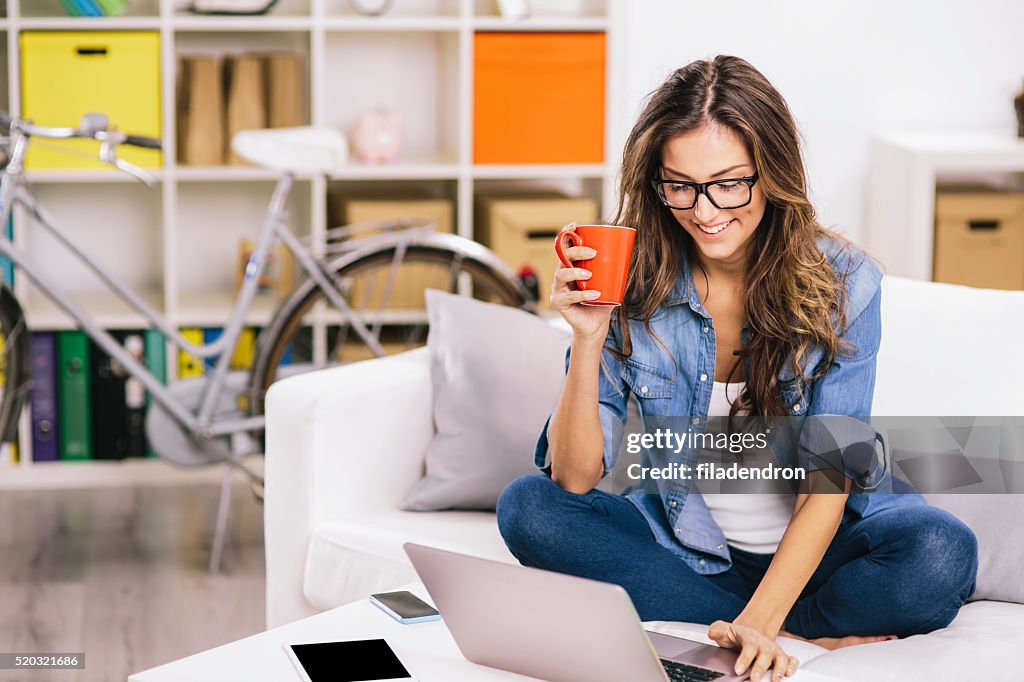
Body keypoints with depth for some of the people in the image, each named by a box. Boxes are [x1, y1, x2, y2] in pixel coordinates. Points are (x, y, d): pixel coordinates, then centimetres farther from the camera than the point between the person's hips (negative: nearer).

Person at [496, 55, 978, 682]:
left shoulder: (841, 283, -13)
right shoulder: (633, 285, -10)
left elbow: (828, 486, -17)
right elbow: (576, 477, -13)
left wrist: (756, 624, -32)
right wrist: (589, 337, -28)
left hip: (808, 548, -3)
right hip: (684, 547, 3)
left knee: (941, 553, -31)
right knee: (528, 508, -23)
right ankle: (811, 629, -19)